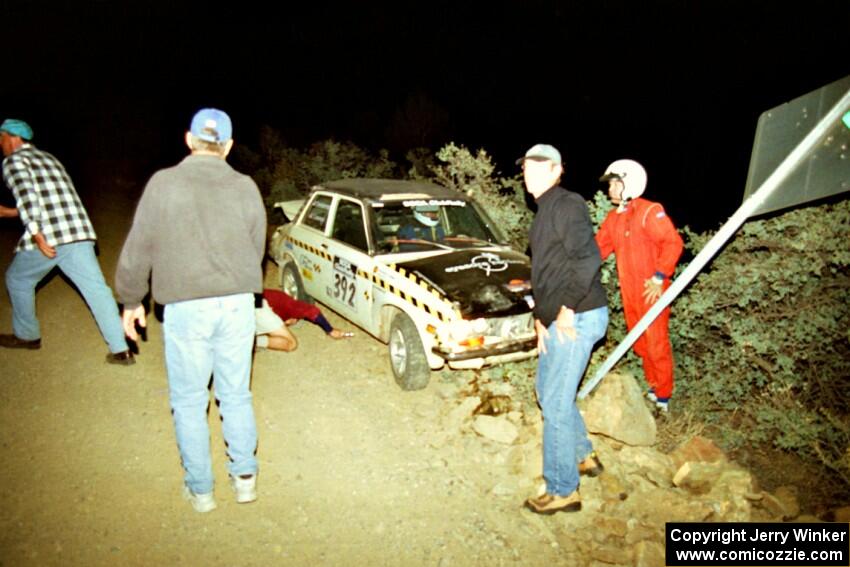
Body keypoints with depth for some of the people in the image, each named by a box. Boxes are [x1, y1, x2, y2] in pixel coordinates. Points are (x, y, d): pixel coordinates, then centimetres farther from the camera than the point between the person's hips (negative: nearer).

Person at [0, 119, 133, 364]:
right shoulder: (47, 158, 27)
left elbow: (27, 195, -14)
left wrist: (37, 236, -18)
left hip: (47, 236, -6)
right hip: (79, 233, 6)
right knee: (96, 288, -1)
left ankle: (27, 336, 34)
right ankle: (121, 350, -6)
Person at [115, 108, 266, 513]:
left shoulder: (164, 183, -5)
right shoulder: (246, 188, 2)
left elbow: (138, 249, -2)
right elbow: (257, 250, 8)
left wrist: (131, 300, 11)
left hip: (186, 307, -2)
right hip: (238, 304, 3)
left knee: (188, 401, 12)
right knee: (236, 394, 17)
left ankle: (200, 489, 23)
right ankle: (245, 477, 26)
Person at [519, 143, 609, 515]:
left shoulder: (567, 204, -13)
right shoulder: (543, 212, 17)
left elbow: (587, 258, -25)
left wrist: (566, 310, -21)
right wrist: (541, 317, 15)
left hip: (576, 319, -10)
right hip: (556, 321, 10)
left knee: (556, 405, -3)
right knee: (547, 390, 23)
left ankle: (563, 492, 12)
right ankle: (584, 457, 41)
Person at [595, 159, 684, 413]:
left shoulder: (650, 211, -11)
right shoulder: (614, 217, 13)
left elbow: (673, 243, -16)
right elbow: (599, 247, 13)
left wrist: (659, 277, -19)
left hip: (651, 291, -7)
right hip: (629, 292, 7)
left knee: (656, 343, -1)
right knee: (640, 343, 14)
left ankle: (663, 396, 11)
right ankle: (653, 386, 30)